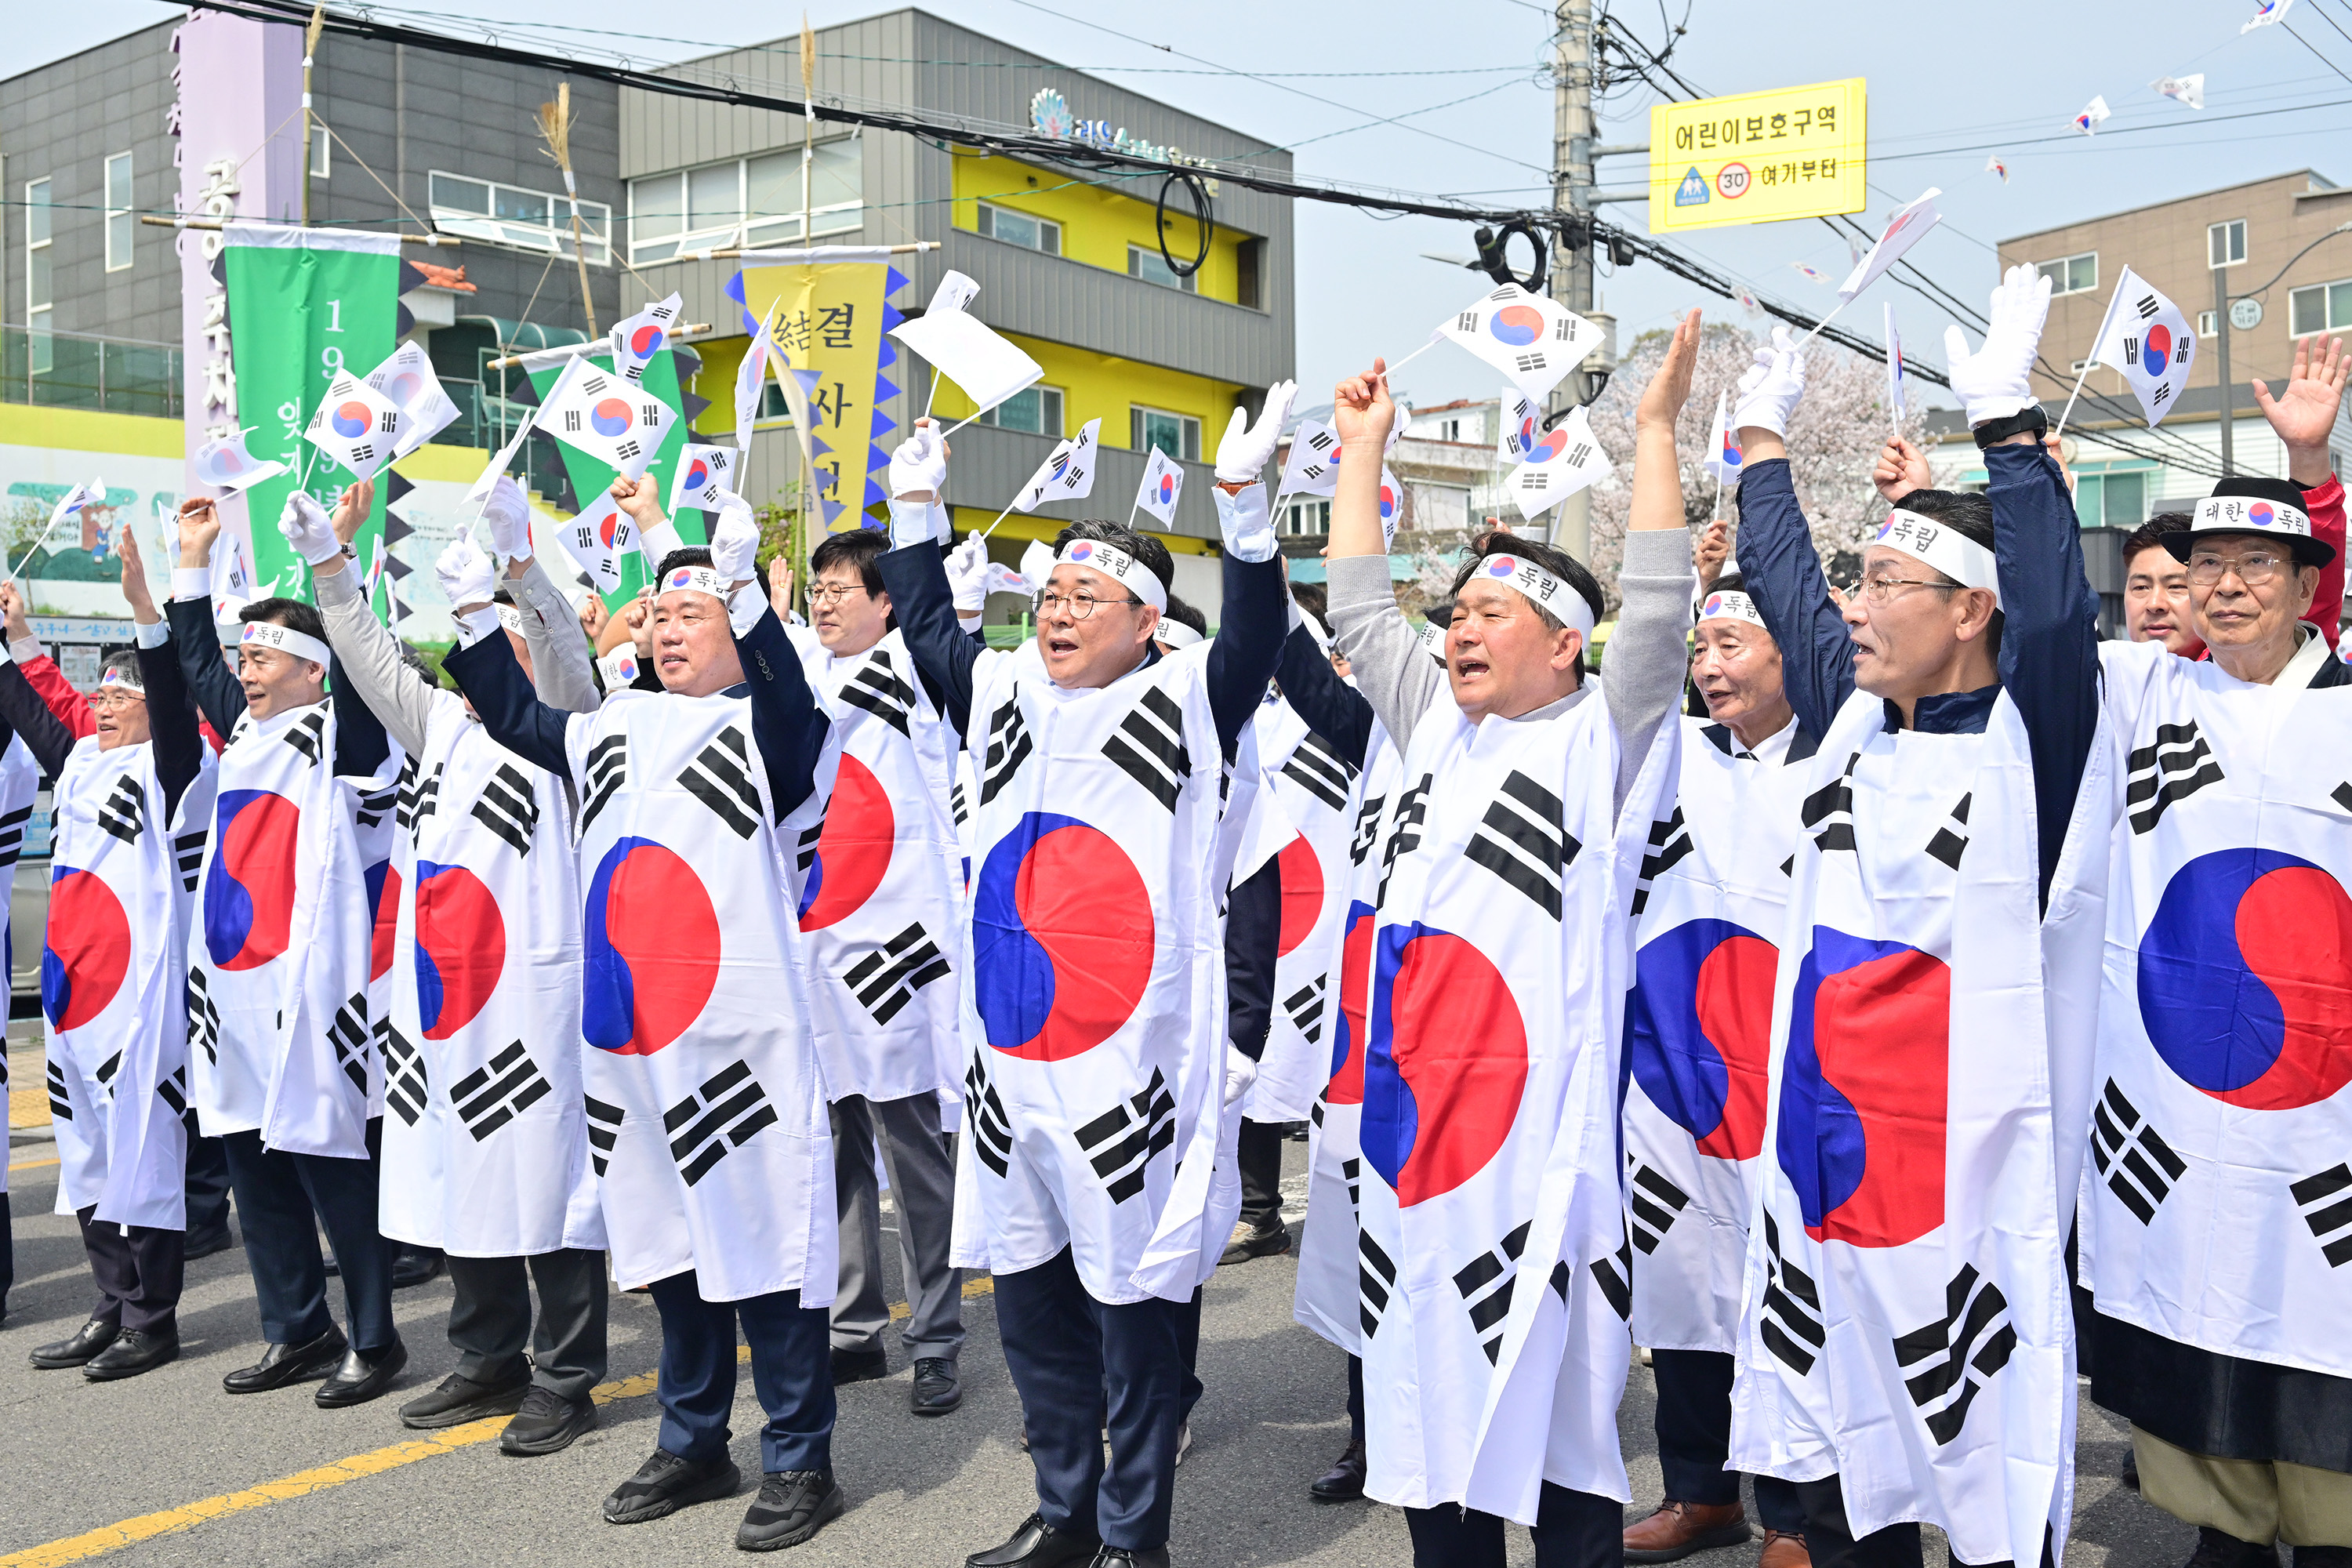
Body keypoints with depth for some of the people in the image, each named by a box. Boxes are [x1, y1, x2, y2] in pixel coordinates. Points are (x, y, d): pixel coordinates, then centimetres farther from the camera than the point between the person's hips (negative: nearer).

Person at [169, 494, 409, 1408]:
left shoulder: (343, 731, -5)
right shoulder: (246, 725, 16)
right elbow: (194, 657, 30)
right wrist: (195, 557, 29)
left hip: (305, 988, -8)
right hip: (233, 988, 8)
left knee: (334, 1165, -3)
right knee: (254, 1165, 12)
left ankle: (373, 1339, 9)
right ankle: (297, 1332, 24)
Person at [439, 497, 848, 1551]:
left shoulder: (764, 725, -2)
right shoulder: (612, 727, 16)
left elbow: (789, 702, -23)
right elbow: (516, 716, 26)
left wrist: (744, 590, -34)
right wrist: (475, 610, 15)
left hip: (743, 1037, -6)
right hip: (631, 1034, 7)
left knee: (764, 1242, -2)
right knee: (669, 1242, 16)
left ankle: (799, 1462, 10)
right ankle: (693, 1445, 29)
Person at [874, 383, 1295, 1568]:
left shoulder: (1186, 700, -2)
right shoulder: (1004, 691, 12)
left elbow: (1254, 637, -17)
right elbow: (925, 625, 25)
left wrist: (1242, 499, -26)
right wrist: (917, 507, 20)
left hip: (1134, 1070, -6)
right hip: (1009, 1068, 6)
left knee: (1135, 1299, 4)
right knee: (1030, 1297, 16)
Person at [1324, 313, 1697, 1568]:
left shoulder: (1600, 739, -1)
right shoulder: (1435, 723, 14)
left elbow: (1659, 605, -11)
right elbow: (1358, 605, 21)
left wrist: (1657, 425, -9)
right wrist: (1365, 445, 24)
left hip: (1539, 1121, -6)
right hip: (1412, 1112, 6)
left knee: (1549, 1399, 2)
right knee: (1427, 1382, 14)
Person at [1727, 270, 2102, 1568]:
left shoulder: (2027, 739, -9)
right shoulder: (1852, 717, 8)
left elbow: (2055, 614, -28)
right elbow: (1783, 578, 21)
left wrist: (2006, 414, -26)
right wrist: (1762, 433, 28)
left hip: (1963, 1185, -6)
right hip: (1820, 1159, 7)